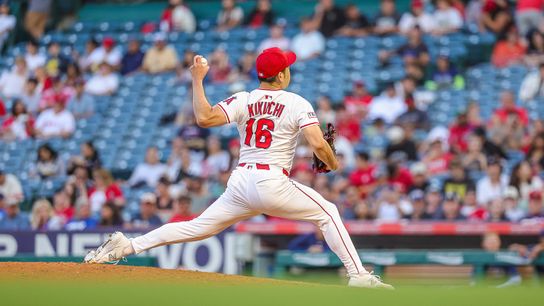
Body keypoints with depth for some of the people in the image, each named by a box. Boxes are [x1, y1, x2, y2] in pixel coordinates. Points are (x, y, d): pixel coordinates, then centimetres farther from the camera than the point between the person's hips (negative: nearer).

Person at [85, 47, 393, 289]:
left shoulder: (243, 100, 6)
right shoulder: (298, 104, -3)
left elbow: (205, 118, -9)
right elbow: (318, 144, -13)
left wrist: (198, 80, 1)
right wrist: (333, 163, 8)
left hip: (241, 183, 4)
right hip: (274, 184, -4)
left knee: (198, 227, 12)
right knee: (327, 212, 13)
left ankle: (127, 245, 2)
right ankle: (358, 276, 4)